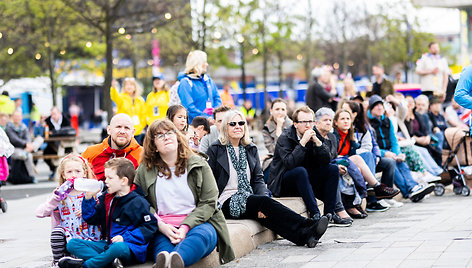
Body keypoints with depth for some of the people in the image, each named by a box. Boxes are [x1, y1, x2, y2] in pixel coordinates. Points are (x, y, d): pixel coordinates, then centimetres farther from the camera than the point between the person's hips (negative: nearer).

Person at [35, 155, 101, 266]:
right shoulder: (59, 194, 6)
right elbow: (39, 213, -4)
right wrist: (54, 200, -17)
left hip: (89, 240, -2)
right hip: (67, 239, 2)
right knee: (57, 231, -28)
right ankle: (57, 262, -9)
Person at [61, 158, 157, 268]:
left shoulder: (138, 202, -7)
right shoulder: (106, 197, 15)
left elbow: (150, 226, -10)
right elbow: (91, 218, 19)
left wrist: (125, 237, -17)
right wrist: (88, 198, 5)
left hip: (132, 248, -7)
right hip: (108, 244, 7)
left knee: (118, 247, -44)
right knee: (72, 244, -7)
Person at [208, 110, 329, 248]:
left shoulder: (251, 149, 17)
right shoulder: (215, 150, 3)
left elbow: (258, 179, 10)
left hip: (248, 198, 4)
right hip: (227, 203, -4)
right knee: (265, 202, -29)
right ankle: (307, 226, -43)